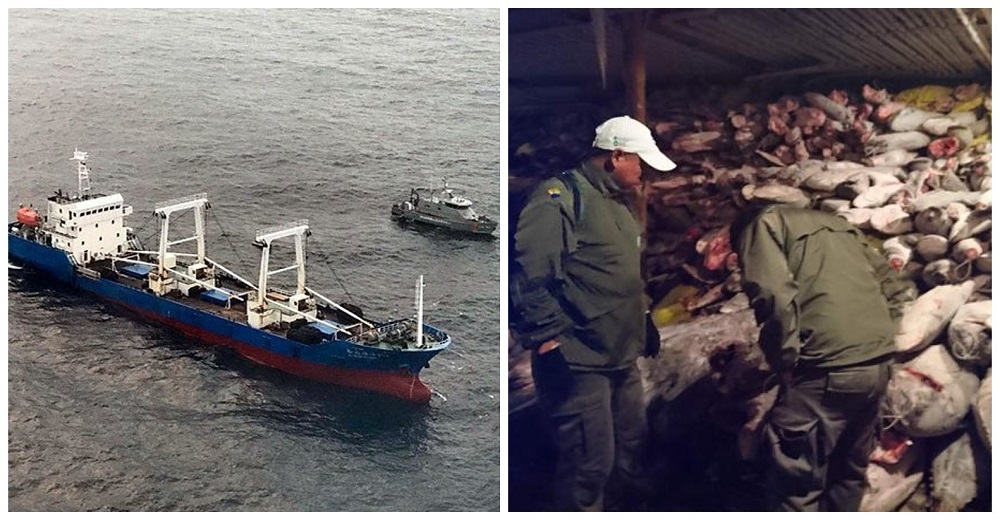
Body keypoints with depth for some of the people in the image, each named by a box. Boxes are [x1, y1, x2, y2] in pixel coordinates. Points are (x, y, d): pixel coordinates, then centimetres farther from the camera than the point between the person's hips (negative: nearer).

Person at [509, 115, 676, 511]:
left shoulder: (616, 203, 17)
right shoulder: (560, 197, -14)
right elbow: (527, 274, -21)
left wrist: (643, 320, 27)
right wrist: (546, 340, -24)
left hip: (621, 359, 10)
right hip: (577, 362, -10)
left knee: (632, 446, 19)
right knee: (591, 463, -6)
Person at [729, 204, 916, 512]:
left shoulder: (764, 224, 5)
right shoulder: (838, 225, 27)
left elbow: (774, 298, -13)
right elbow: (897, 288, 24)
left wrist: (785, 364, -6)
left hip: (828, 369, -8)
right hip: (878, 363, 8)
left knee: (795, 484, 1)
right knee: (849, 473, 20)